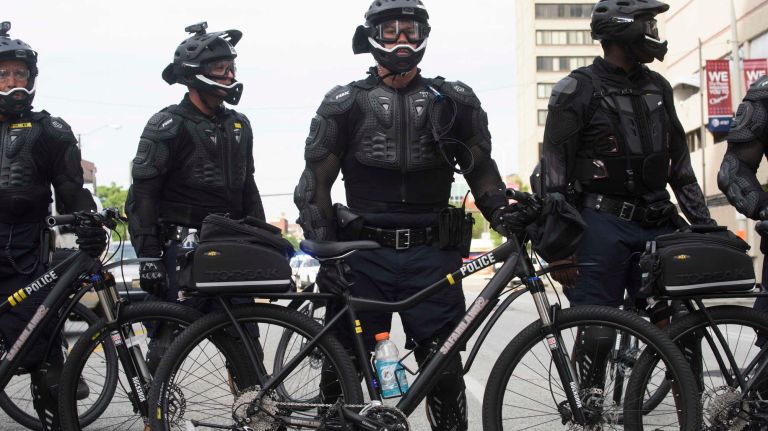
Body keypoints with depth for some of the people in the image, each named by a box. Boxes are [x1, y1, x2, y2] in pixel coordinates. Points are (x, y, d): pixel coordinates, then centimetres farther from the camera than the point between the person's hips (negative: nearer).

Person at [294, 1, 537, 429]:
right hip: (364, 254, 0)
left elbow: (481, 169, 12)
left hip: (432, 254, 1)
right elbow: (316, 181, 3)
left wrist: (503, 212, -7)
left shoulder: (454, 101, 10)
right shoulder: (346, 104, 5)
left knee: (444, 365, 3)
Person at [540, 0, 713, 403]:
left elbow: (680, 165, 18)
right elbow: (554, 174, -7)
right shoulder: (577, 90, -4)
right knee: (597, 333, -3)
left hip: (656, 225, 5)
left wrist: (704, 222, 13)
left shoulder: (657, 87, 13)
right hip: (602, 224, -5)